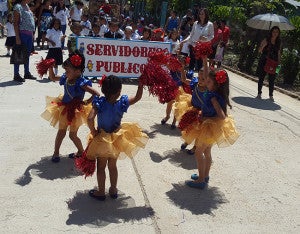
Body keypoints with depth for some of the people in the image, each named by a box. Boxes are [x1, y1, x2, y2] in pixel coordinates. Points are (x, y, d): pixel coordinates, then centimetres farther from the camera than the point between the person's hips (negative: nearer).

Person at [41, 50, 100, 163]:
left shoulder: (81, 83, -25)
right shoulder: (66, 79, -4)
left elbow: (96, 94, -31)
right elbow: (53, 78, 14)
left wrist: (86, 102, -24)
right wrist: (50, 68, -2)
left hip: (75, 111, -6)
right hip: (64, 109, 6)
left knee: (72, 135, 5)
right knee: (61, 132, 15)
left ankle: (81, 151, 28)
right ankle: (56, 152, 28)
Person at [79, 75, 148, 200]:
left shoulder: (99, 103, -23)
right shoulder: (122, 103, -18)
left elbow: (90, 119, -34)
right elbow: (138, 97, -3)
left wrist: (93, 132, -19)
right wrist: (141, 82, -5)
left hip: (102, 139, -2)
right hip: (116, 139, 3)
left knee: (101, 167, 16)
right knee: (112, 165, 23)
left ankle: (101, 192, 29)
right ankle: (113, 190, 36)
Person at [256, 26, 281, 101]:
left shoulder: (279, 42, 4)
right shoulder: (266, 40, -5)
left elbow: (279, 53, 10)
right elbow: (259, 50, -5)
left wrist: (279, 62, 3)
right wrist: (263, 46, -24)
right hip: (264, 61, -2)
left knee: (272, 79, 3)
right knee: (261, 78, 5)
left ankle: (271, 95, 12)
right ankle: (259, 93, 17)